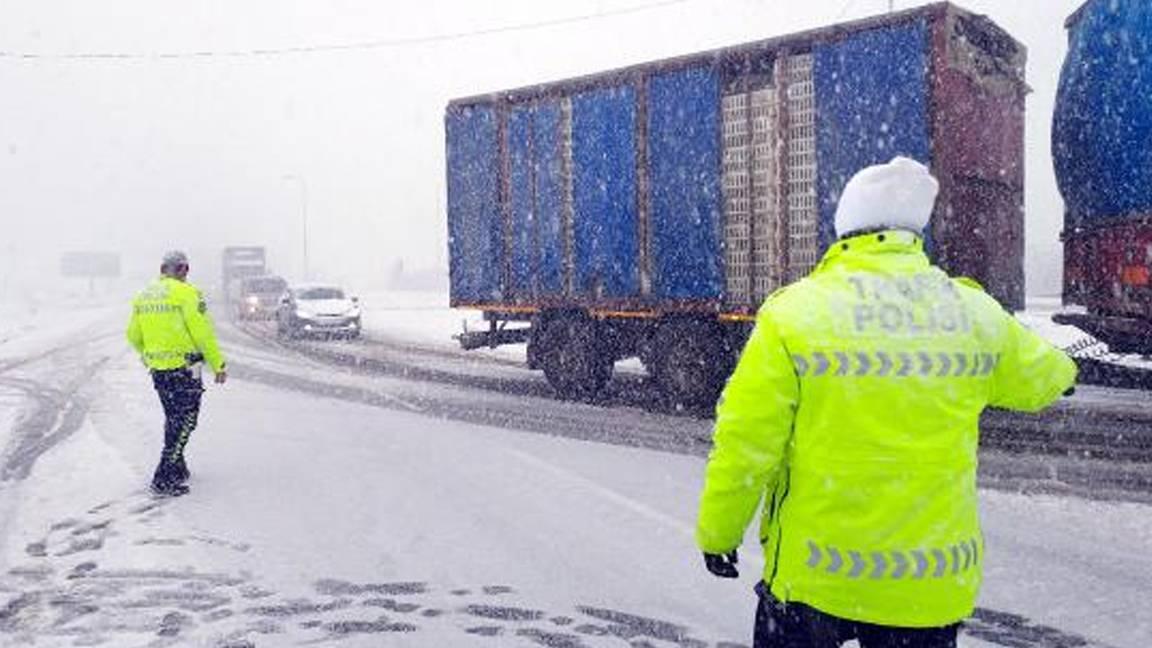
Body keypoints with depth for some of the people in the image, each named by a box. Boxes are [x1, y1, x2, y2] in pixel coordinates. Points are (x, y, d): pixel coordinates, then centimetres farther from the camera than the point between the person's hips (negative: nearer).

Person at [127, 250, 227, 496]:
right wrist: (218, 365, -7)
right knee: (185, 421, 0)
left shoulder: (143, 296, 9)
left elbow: (134, 336, 16)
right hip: (184, 368, -7)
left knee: (173, 419, 21)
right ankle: (164, 480, -4)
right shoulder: (186, 293, -13)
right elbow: (203, 333, -15)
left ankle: (178, 470, 31)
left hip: (158, 370, 7)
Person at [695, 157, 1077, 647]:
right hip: (935, 583, 3)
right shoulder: (975, 314, -2)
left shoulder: (793, 312, -13)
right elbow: (1039, 377, 19)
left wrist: (718, 532, 3)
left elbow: (745, 446, -12)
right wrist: (1060, 369, 43)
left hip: (812, 573, -2)